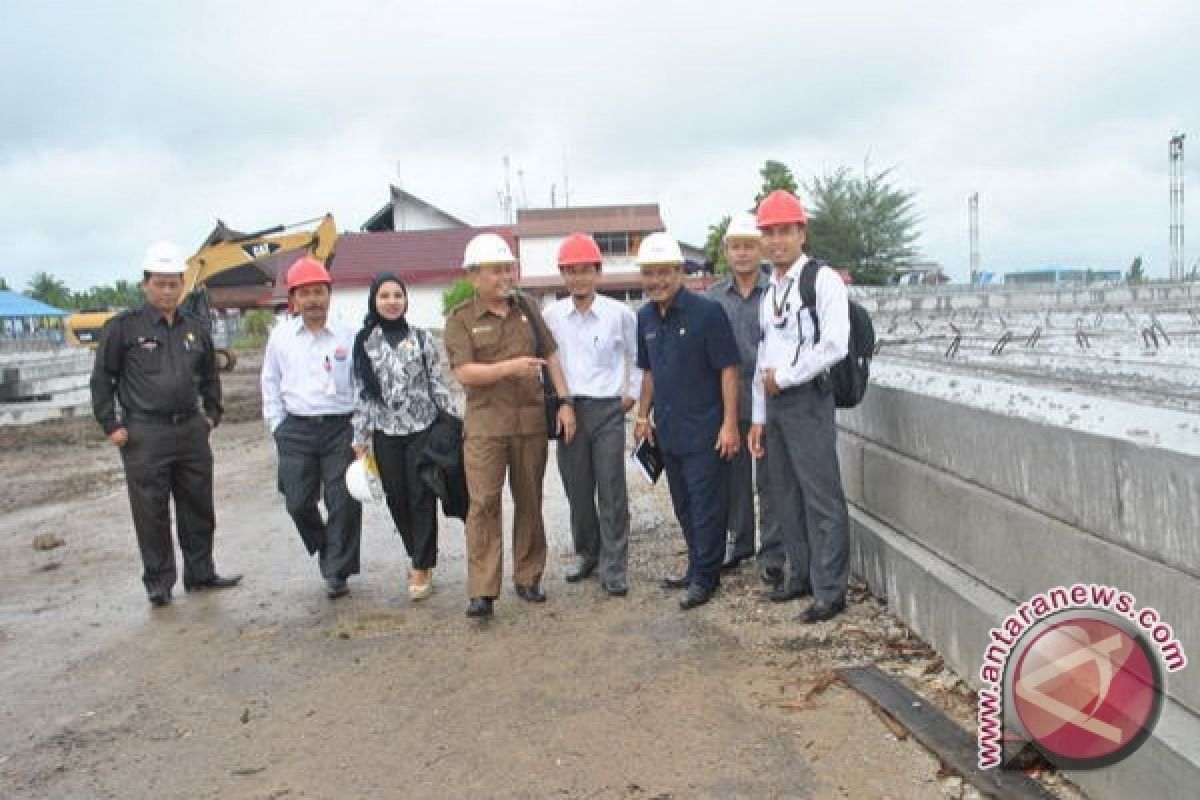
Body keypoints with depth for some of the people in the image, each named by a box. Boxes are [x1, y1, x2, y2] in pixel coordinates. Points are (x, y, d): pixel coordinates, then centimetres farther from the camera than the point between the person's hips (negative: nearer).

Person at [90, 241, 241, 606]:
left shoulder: (197, 329, 10)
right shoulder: (123, 327, -3)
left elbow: (210, 377, 22)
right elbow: (102, 379, 1)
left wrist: (212, 415, 13)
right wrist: (111, 426, -4)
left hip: (191, 430, 4)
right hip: (144, 435, -4)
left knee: (198, 507, 11)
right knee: (151, 513, 2)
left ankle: (200, 572, 24)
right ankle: (158, 581, 14)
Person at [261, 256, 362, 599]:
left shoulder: (348, 336, 0)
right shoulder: (281, 336, 6)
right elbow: (271, 385, 12)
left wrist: (360, 429, -3)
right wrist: (278, 427, 6)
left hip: (340, 428, -2)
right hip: (296, 429, 2)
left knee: (343, 502, -1)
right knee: (298, 502, 5)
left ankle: (337, 572, 13)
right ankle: (328, 552, 31)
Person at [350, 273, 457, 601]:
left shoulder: (422, 338, 1)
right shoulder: (364, 342, 4)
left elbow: (438, 384, 2)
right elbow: (361, 392, 5)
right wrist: (360, 438, 3)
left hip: (423, 429, -2)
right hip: (385, 433, 2)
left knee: (422, 498, -2)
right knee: (397, 499, 8)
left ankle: (422, 568, 7)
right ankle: (420, 557, 28)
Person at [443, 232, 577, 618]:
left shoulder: (527, 308, 10)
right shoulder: (461, 318, -1)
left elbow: (552, 355, 11)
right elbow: (464, 372, -11)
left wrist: (565, 402, 3)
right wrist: (511, 367, -22)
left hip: (531, 420, 3)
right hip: (485, 423, -3)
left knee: (530, 501, 9)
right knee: (483, 504, -7)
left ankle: (528, 578, 21)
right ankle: (481, 591, -3)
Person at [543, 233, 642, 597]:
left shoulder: (620, 313, -3)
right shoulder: (551, 315, 1)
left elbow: (637, 356, 10)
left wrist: (632, 394, 7)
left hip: (608, 409, -2)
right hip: (567, 409, 2)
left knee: (612, 490, -2)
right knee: (577, 488, 10)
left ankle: (614, 569, 6)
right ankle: (587, 554, 28)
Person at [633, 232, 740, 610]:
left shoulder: (707, 312, -13)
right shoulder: (645, 317, 8)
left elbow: (728, 369, -13)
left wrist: (730, 423, -16)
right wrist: (643, 415, 14)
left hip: (704, 430, -7)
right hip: (668, 431, 7)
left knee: (706, 507, 1)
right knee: (684, 507, 16)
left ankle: (705, 577, 13)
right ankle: (697, 570, 29)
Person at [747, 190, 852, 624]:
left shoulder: (822, 280, -7)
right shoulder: (769, 290, 15)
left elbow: (835, 346, -18)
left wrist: (783, 377, -10)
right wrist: (758, 417, 14)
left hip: (807, 400, -8)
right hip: (773, 403, 8)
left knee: (821, 498, -4)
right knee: (784, 494, 14)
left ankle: (830, 591, 5)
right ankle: (800, 576, 28)